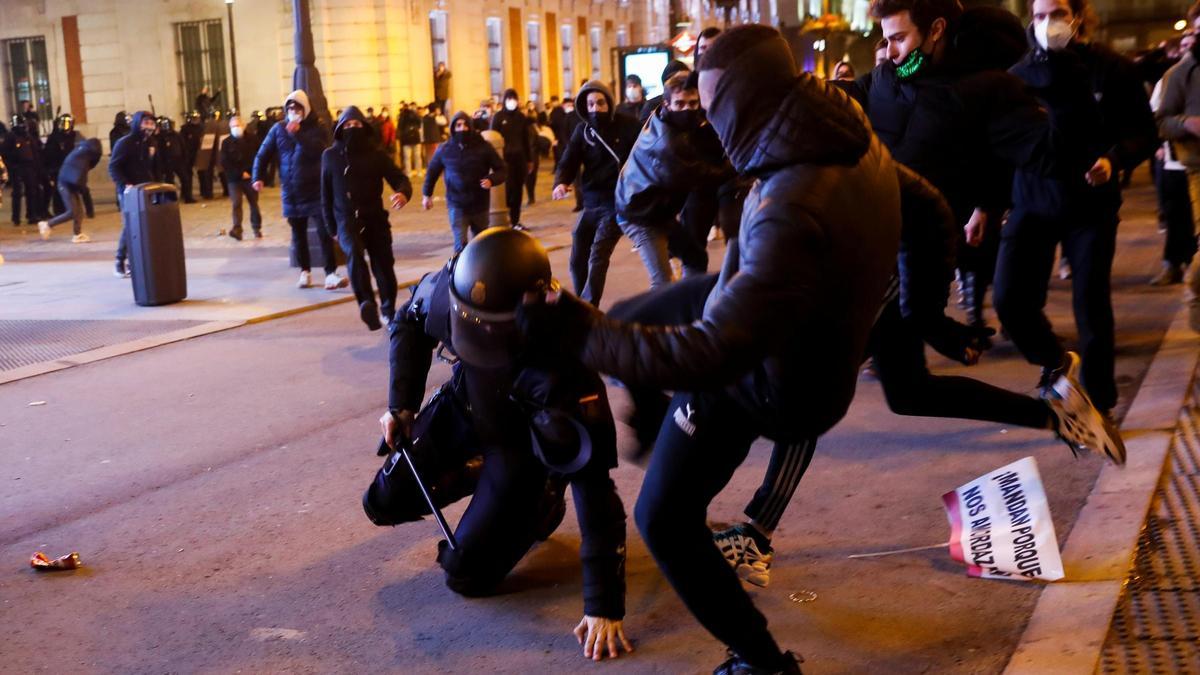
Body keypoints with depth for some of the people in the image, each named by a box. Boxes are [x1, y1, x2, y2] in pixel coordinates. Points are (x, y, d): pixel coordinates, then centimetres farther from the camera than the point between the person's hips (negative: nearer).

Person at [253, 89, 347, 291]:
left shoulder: (316, 128, -4)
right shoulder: (279, 128, 4)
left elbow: (318, 149, -24)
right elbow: (263, 154, 4)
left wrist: (298, 133, -28)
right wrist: (257, 177, -8)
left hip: (316, 189, -3)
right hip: (291, 191, 3)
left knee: (325, 233, -9)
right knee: (298, 234, 11)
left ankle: (331, 273, -10)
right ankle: (305, 272, 23)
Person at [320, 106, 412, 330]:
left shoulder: (376, 155, 2)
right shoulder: (330, 156, 4)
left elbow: (399, 178, -3)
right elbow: (326, 194, 10)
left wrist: (403, 193, -27)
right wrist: (332, 227, 11)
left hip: (375, 219, 1)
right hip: (346, 220, -1)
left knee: (384, 267, 5)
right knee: (354, 253, -32)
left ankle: (388, 310, 30)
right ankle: (367, 303, -42)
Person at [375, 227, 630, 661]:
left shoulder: (562, 366, -43)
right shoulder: (447, 292, -29)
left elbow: (596, 488, -39)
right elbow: (410, 320, -1)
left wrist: (604, 606, -37)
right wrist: (401, 404, -8)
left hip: (526, 439, -5)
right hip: (468, 408, 5)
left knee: (465, 574, -8)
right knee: (385, 504, 8)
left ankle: (542, 504, 20)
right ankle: (478, 471, 32)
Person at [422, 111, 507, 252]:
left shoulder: (483, 147, -8)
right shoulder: (444, 149, -5)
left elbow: (502, 170, -2)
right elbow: (432, 171, 13)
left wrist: (491, 180, -23)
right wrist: (427, 194, 17)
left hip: (480, 205, 1)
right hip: (457, 205, -1)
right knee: (461, 244, -15)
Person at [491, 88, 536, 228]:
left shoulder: (521, 117, 11)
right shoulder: (498, 117, -1)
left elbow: (527, 139, 14)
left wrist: (529, 159, 12)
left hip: (520, 158, 4)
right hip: (505, 158, -4)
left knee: (518, 190, 5)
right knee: (508, 188, -12)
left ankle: (515, 220, 11)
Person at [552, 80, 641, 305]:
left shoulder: (627, 125, -8)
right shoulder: (582, 130, 3)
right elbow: (568, 162, -3)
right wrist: (561, 183, -24)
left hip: (617, 203, -5)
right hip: (591, 203, 5)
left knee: (598, 257, -16)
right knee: (577, 260, 10)